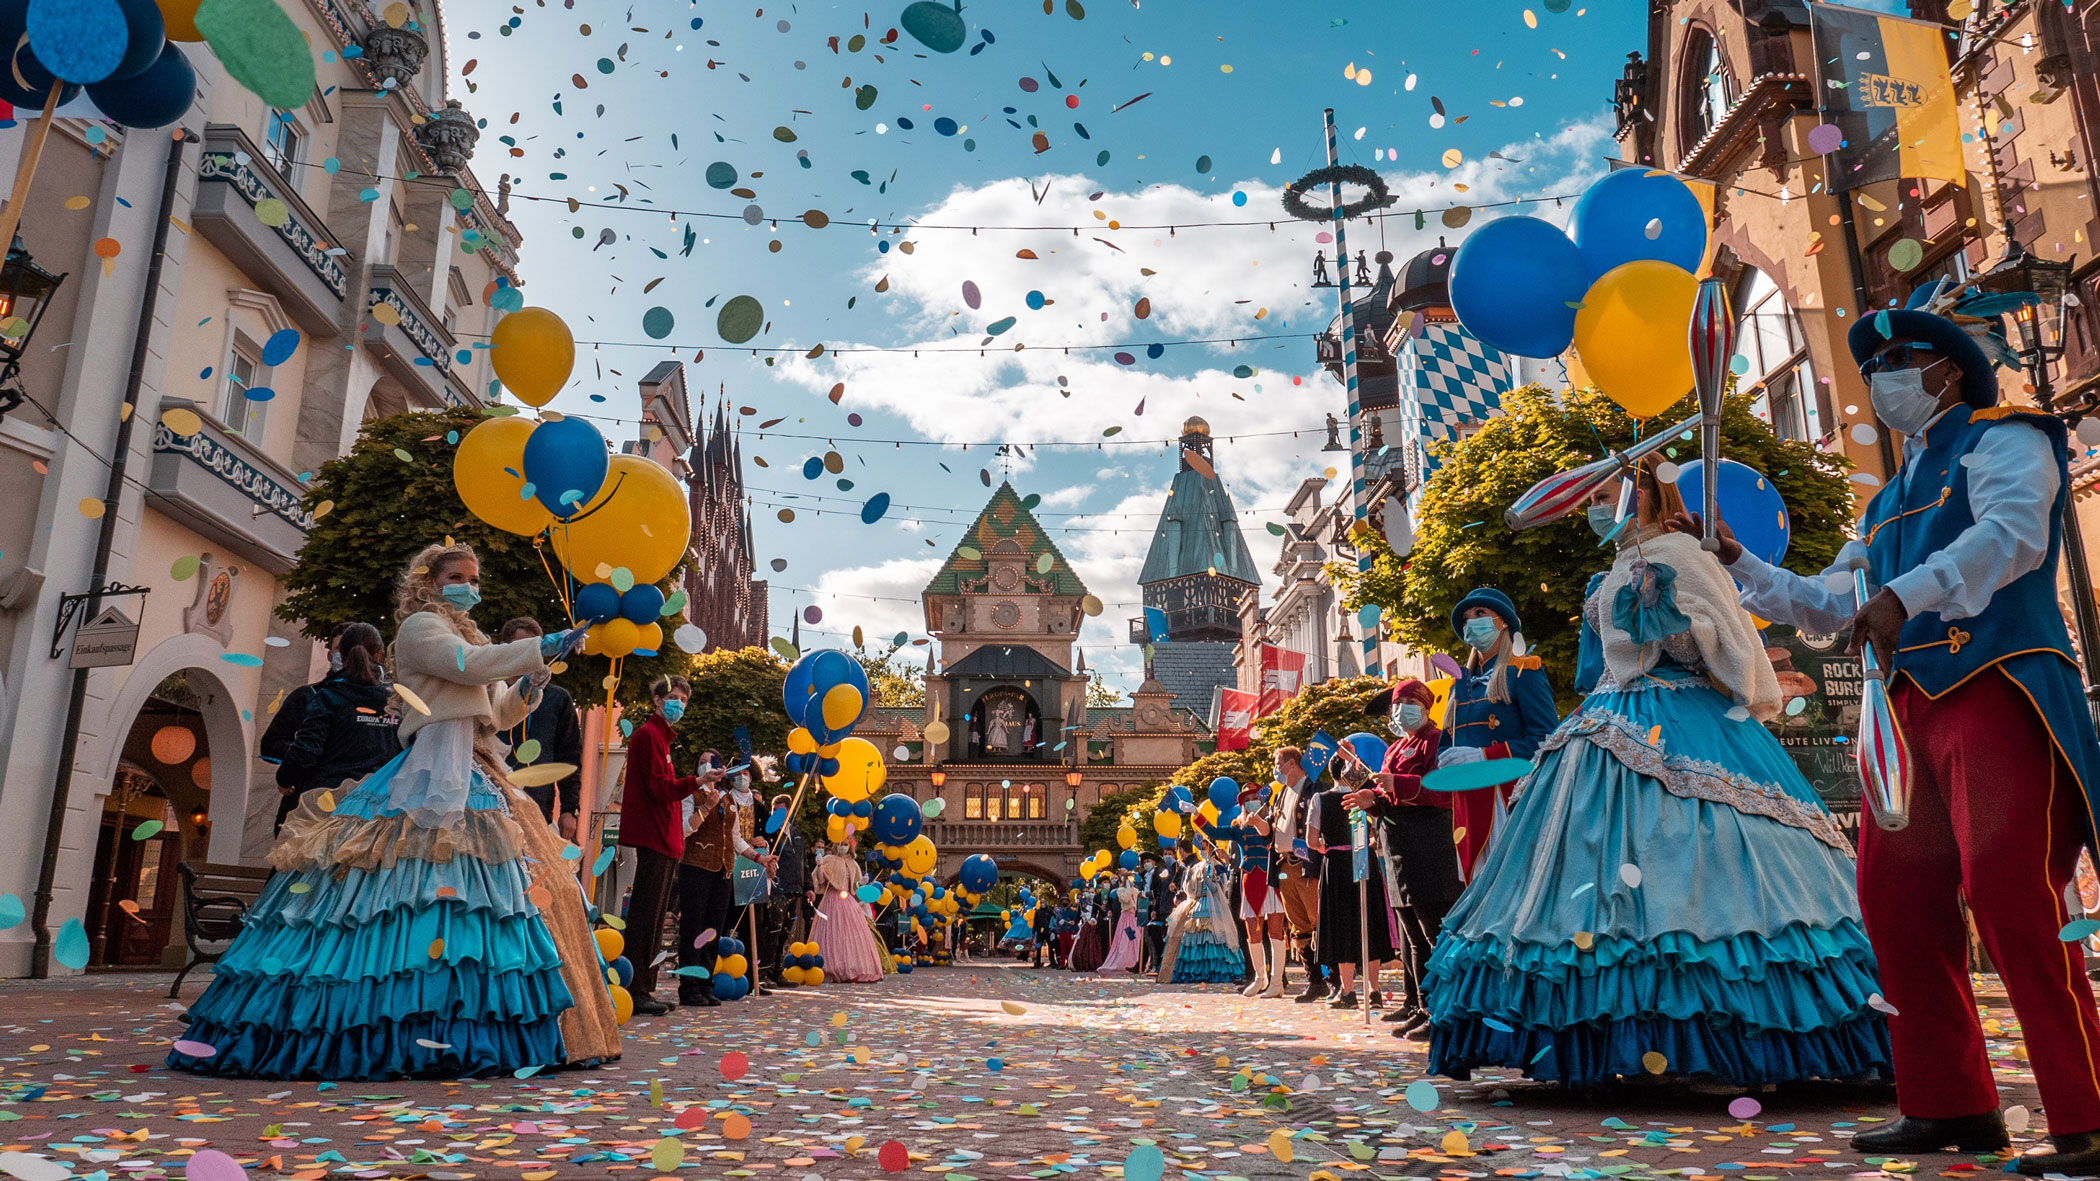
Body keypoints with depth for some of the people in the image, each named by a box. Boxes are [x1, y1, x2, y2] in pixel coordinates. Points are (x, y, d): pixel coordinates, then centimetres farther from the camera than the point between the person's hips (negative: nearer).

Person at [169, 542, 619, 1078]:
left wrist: (532, 679, 8)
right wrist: (541, 647, -21)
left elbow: (496, 712, 24)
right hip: (435, 777, -9)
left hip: (474, 776, 9)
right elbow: (467, 664, -18)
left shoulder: (463, 634, 27)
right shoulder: (420, 626, 1)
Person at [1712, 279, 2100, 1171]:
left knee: (2008, 891, -17)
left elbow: (2012, 533, -18)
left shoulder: (2002, 440, 5)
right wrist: (1737, 564, 21)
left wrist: (1905, 593, -30)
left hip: (1998, 693, -8)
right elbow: (1826, 608, 30)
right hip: (1916, 711, 8)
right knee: (1896, 896, 5)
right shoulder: (1895, 496, 27)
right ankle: (1951, 1107, 14)